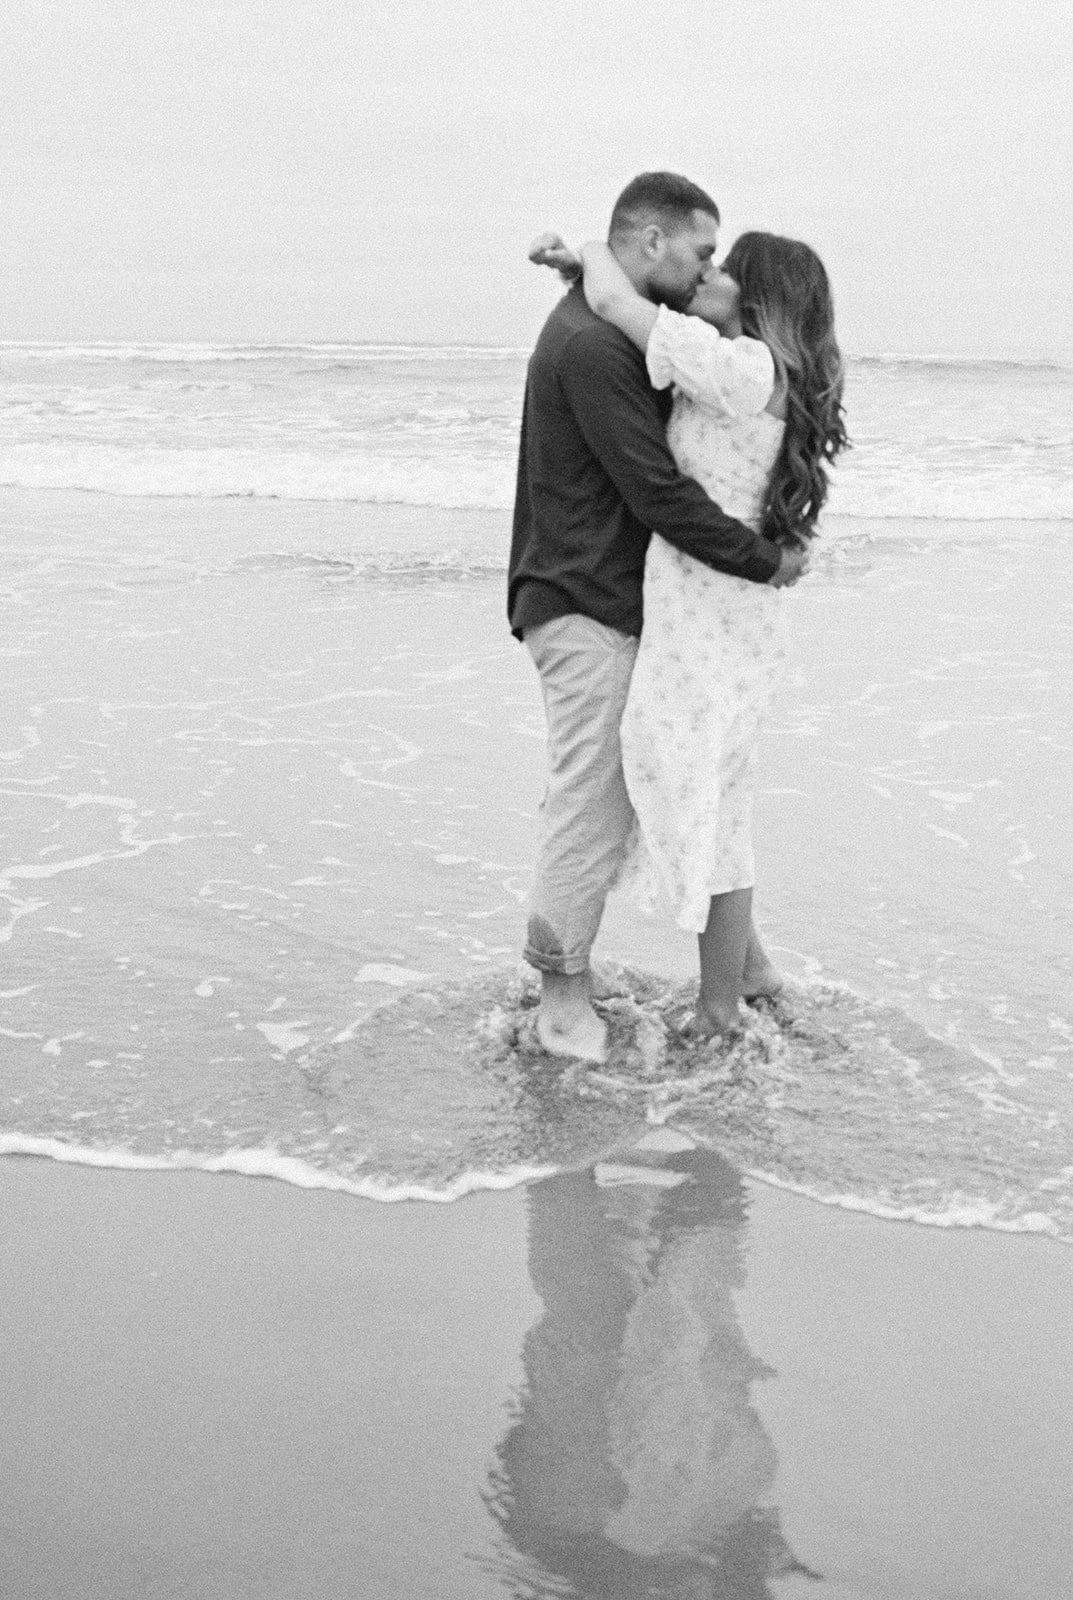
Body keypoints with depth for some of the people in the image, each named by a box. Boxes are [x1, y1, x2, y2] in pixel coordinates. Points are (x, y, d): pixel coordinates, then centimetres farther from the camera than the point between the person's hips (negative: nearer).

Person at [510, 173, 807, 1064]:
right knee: (593, 801, -5)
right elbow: (659, 493, -22)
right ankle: (565, 998, 5)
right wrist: (766, 561, -14)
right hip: (588, 608, -11)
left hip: (607, 602, 11)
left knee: (599, 799, 15)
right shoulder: (592, 345, -19)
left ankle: (560, 971, 25)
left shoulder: (606, 331, 16)